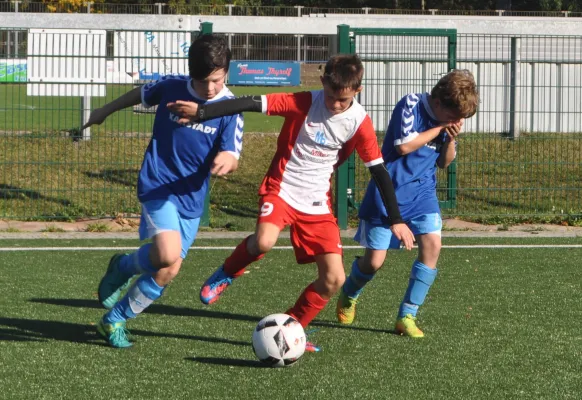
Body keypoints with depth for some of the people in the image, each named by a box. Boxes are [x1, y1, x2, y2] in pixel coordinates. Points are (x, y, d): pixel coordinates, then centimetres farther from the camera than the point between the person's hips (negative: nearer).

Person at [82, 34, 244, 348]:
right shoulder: (171, 87, -8)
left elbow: (232, 160, -12)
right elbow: (140, 94, 13)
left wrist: (228, 159, -37)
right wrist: (105, 111, 27)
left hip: (191, 198, 3)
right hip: (158, 186, -3)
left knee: (168, 271, 3)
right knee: (168, 254, -27)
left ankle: (115, 320, 22)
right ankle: (123, 267, 4)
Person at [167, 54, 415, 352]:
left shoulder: (359, 123, -5)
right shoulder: (304, 103, -13)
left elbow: (379, 171, 2)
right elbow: (252, 104, -20)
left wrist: (395, 220, 1)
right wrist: (201, 112, -30)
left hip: (317, 204, 3)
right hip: (281, 189, -3)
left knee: (334, 278, -5)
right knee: (264, 241, -34)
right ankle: (226, 275, -2)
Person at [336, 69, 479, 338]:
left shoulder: (449, 118, 2)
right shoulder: (410, 105, -16)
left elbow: (444, 162, 10)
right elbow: (404, 145, -24)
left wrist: (451, 139, -10)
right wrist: (440, 128, -19)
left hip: (421, 192, 5)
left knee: (432, 244, -18)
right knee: (374, 261, -1)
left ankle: (407, 316, -9)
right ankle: (348, 295, 34)